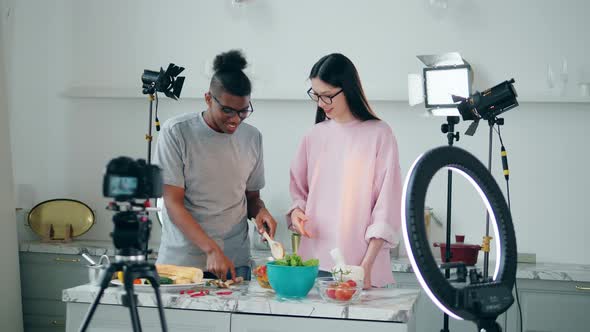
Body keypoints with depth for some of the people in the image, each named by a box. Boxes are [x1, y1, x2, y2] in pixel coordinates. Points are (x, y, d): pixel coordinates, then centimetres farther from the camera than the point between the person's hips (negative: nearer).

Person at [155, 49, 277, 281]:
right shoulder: (176, 132, -7)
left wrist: (259, 211, -6)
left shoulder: (252, 137, 8)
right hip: (180, 260, -3)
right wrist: (211, 250, -21)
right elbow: (173, 203, -11)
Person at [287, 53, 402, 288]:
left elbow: (387, 206, -6)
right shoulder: (315, 135, 10)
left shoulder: (379, 134, -4)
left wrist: (367, 265, -12)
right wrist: (297, 211, -3)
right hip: (313, 260, 4)